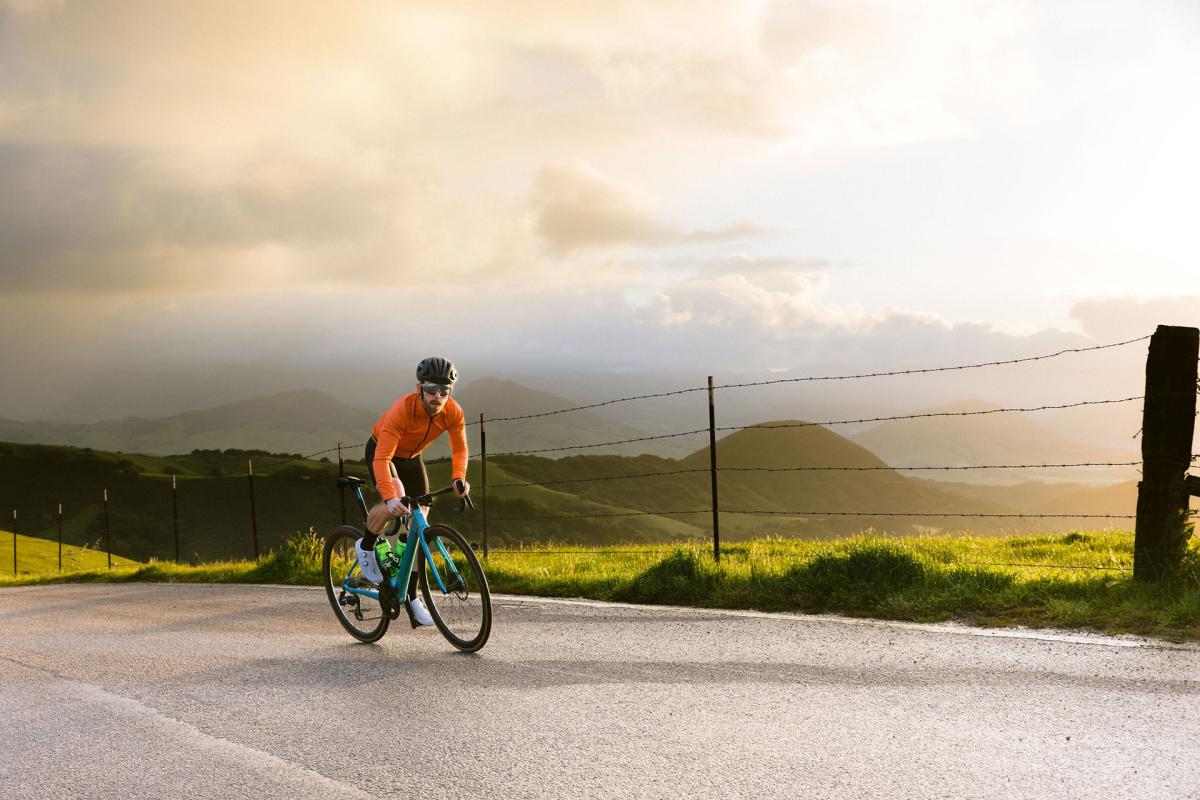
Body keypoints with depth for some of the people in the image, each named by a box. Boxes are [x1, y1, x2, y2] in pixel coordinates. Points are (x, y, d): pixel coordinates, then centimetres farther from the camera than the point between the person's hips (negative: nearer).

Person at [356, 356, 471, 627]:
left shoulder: (454, 413, -25)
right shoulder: (403, 410, -39)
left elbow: (459, 450, -11)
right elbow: (382, 458, -43)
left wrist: (458, 478, -32)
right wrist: (390, 497, -57)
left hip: (412, 458, 5)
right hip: (380, 452, -5)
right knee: (395, 503, -34)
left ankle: (411, 596, 11)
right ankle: (367, 545, -4)